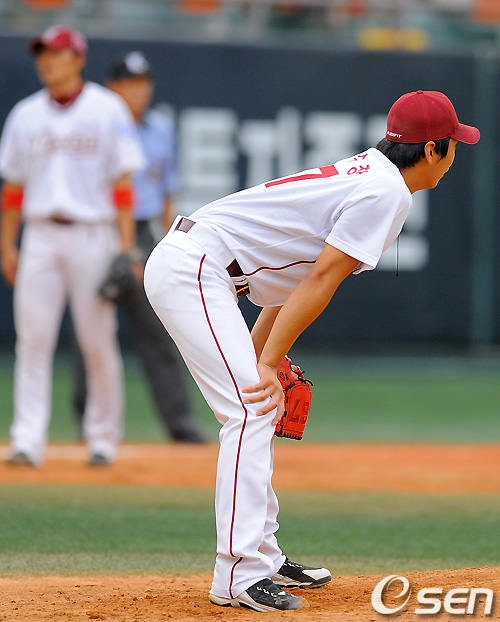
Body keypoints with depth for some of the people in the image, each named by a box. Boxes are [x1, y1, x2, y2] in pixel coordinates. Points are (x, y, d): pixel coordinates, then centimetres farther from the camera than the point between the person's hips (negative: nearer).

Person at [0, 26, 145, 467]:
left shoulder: (107, 110, 1)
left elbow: (122, 183, -3)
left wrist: (127, 247, -9)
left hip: (91, 235, -3)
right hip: (40, 236, 3)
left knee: (99, 341, -1)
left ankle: (103, 440, 11)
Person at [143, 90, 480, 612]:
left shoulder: (361, 174, 19)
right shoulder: (388, 192, -11)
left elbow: (300, 272, 21)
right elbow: (321, 281, -16)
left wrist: (260, 355, 18)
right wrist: (268, 365, -17)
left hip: (181, 265, 11)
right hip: (193, 269, -11)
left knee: (256, 407, 16)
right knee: (252, 410, -15)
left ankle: (264, 557, 21)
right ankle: (240, 577, -20)